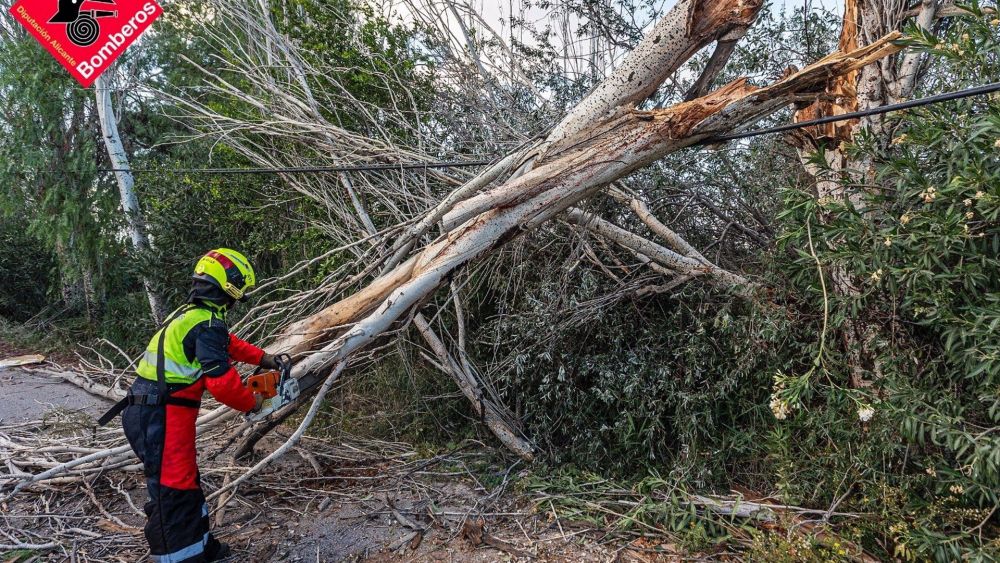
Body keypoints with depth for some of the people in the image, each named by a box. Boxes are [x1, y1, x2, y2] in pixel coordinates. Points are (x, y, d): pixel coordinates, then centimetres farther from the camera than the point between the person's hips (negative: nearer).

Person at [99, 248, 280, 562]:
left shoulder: (190, 313, 13)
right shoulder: (208, 322, -18)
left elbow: (227, 344, 30)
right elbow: (221, 382, -21)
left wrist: (261, 357, 30)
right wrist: (251, 403, -4)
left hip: (151, 412, 10)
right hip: (163, 418, -10)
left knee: (186, 484, 21)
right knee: (173, 494, -4)